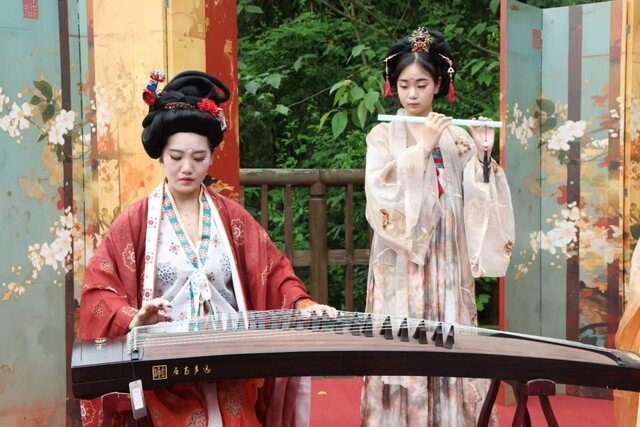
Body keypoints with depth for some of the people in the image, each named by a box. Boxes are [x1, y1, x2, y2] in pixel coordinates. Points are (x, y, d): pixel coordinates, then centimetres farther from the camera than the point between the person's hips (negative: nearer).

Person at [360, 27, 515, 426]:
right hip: (401, 261, -2)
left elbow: (475, 203, 4)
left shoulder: (457, 137, 8)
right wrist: (423, 148, -16)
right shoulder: (384, 135, 2)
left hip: (446, 261, 2)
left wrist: (482, 155, -9)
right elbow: (380, 193, -14)